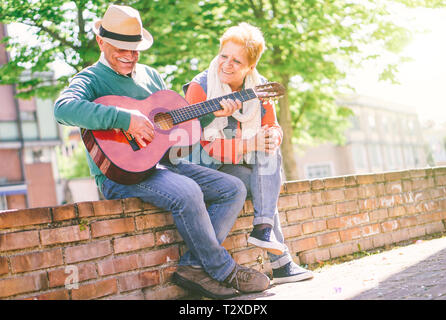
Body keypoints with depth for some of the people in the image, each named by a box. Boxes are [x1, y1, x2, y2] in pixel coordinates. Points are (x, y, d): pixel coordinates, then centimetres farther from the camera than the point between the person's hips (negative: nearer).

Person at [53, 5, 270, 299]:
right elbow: (64, 108, -27)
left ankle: (194, 265, -12)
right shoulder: (91, 79, -3)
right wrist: (127, 118, -31)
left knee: (234, 189, -2)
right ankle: (224, 271, -14)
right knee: (187, 193, -33)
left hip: (163, 163, 8)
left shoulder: (150, 75, 19)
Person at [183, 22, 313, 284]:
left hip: (248, 164, 5)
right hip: (208, 168, -5)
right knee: (255, 182, -28)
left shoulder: (258, 87, -1)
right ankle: (281, 262, -25)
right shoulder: (200, 87, -15)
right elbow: (200, 144, -20)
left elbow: (273, 129, 4)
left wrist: (272, 137, -25)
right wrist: (250, 145, -32)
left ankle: (263, 228, -32)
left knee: (271, 154, -25)